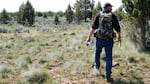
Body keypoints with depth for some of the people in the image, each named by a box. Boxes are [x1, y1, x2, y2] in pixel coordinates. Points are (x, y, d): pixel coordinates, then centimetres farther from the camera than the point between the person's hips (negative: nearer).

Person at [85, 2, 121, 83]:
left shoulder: (98, 15, 0)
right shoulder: (113, 16, -2)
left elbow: (93, 27, -7)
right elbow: (117, 28, 2)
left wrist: (89, 37, -6)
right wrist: (119, 36, 21)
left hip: (99, 39, 1)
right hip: (109, 40, -1)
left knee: (97, 52, 27)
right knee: (109, 57, 5)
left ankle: (97, 66, 49)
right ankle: (108, 76, 6)